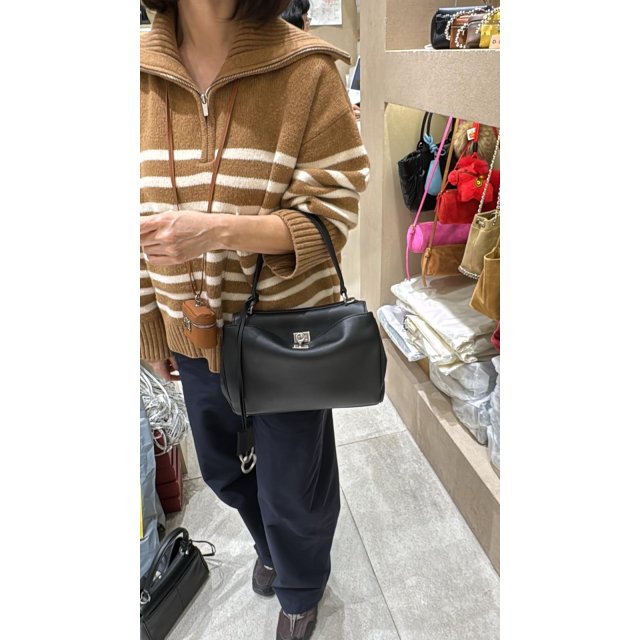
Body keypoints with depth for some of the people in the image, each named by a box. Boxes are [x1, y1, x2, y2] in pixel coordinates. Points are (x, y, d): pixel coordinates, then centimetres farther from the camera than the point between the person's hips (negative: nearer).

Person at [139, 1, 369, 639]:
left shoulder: (305, 71, -14)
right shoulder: (144, 73, -1)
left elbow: (331, 214, -14)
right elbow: (143, 220, 5)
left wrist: (219, 231, -30)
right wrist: (151, 327, 9)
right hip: (193, 336, 5)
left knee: (293, 488, 16)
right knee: (224, 471, 26)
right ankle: (270, 546, 62)